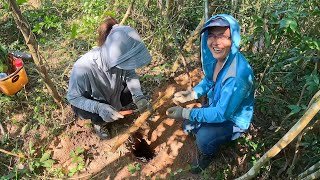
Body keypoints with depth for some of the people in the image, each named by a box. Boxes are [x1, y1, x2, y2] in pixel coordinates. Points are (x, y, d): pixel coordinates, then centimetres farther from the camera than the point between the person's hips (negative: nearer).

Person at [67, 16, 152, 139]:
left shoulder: (118, 58, -30)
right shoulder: (83, 68, -41)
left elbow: (131, 74, -12)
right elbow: (72, 97, -26)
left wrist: (138, 96, -29)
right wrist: (98, 107, -42)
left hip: (109, 95, 4)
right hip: (84, 101, -4)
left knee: (133, 90, -13)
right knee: (100, 116, -30)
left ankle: (113, 107, 13)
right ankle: (97, 122, 7)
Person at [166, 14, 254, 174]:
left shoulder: (238, 74, -40)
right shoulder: (214, 57, -15)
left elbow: (222, 114, -34)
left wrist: (185, 113, -33)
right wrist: (190, 94, -12)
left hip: (234, 118, -7)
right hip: (217, 107, 7)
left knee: (204, 137, -25)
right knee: (188, 126, 6)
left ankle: (208, 154, 11)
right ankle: (207, 144, 34)